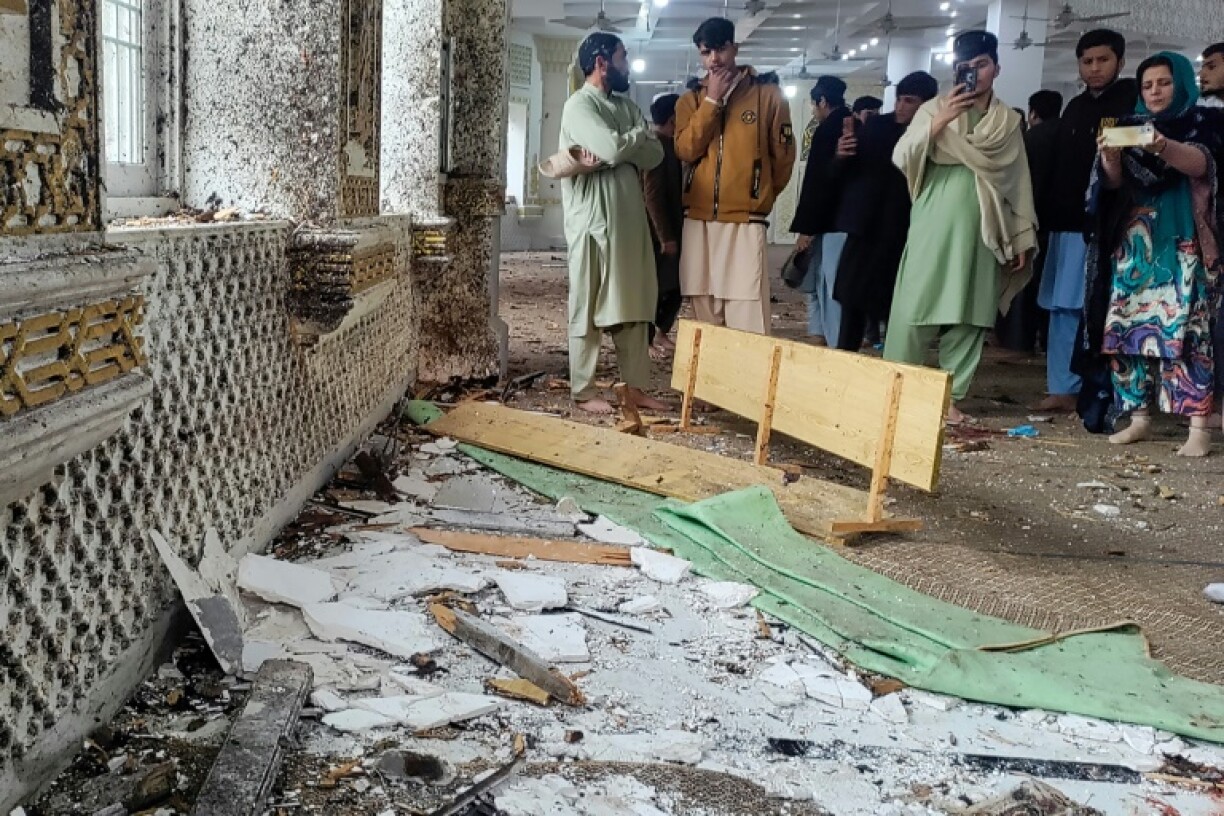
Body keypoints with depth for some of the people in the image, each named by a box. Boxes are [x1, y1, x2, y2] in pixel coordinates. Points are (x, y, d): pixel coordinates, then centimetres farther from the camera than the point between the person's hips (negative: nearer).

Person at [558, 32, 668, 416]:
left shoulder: (626, 105, 16)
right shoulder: (579, 105, -8)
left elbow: (655, 153, 3)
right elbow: (615, 147, -23)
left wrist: (614, 153, -14)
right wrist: (639, 134, -2)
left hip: (630, 218, 7)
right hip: (594, 221, -7)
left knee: (635, 306, 8)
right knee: (589, 308, 0)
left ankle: (636, 386, 15)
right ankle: (583, 391, 7)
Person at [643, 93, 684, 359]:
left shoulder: (669, 145, 13)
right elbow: (652, 194, -21)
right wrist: (665, 236, -21)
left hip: (671, 228, 9)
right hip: (658, 231, -9)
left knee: (676, 286, 13)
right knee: (655, 287, 0)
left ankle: (660, 333, 27)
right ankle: (646, 340, 12)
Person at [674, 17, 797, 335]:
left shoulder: (768, 95, 3)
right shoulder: (690, 100, 11)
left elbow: (783, 157, 9)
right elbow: (685, 150, -5)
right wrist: (712, 100, -7)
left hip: (746, 222, -3)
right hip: (698, 222, 3)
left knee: (747, 326, -10)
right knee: (706, 323, 6)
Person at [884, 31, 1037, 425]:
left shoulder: (1009, 121, 12)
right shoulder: (935, 109, 5)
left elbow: (1019, 182, 13)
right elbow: (901, 158, -6)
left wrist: (1022, 239, 9)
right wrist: (941, 120, -14)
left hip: (980, 230, 2)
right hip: (934, 225, -2)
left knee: (968, 315, 2)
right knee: (915, 307, -6)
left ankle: (951, 398, 8)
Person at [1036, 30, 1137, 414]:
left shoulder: (1134, 101, -1)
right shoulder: (1075, 108, 17)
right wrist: (1044, 215, 8)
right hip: (1068, 224, 6)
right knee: (1063, 308, 7)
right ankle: (1063, 389, 13)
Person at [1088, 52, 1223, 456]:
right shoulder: (1131, 126, 14)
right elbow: (1114, 183, 1)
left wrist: (1165, 148, -39)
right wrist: (1110, 155, -22)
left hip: (1184, 243, -4)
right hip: (1134, 240, 4)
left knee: (1185, 327, -13)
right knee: (1129, 326, -3)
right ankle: (1140, 417, 4)